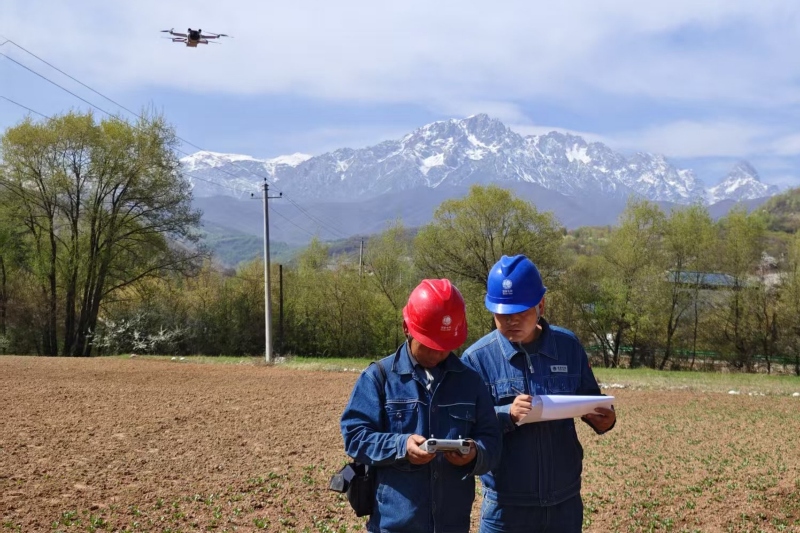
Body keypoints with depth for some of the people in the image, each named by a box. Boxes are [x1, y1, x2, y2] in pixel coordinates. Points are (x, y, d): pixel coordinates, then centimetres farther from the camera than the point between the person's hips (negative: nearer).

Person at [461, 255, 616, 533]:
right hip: (507, 506, -3)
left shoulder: (569, 346, 0)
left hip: (565, 502, 3)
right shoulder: (477, 358, -9)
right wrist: (507, 415, -27)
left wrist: (603, 419, -12)